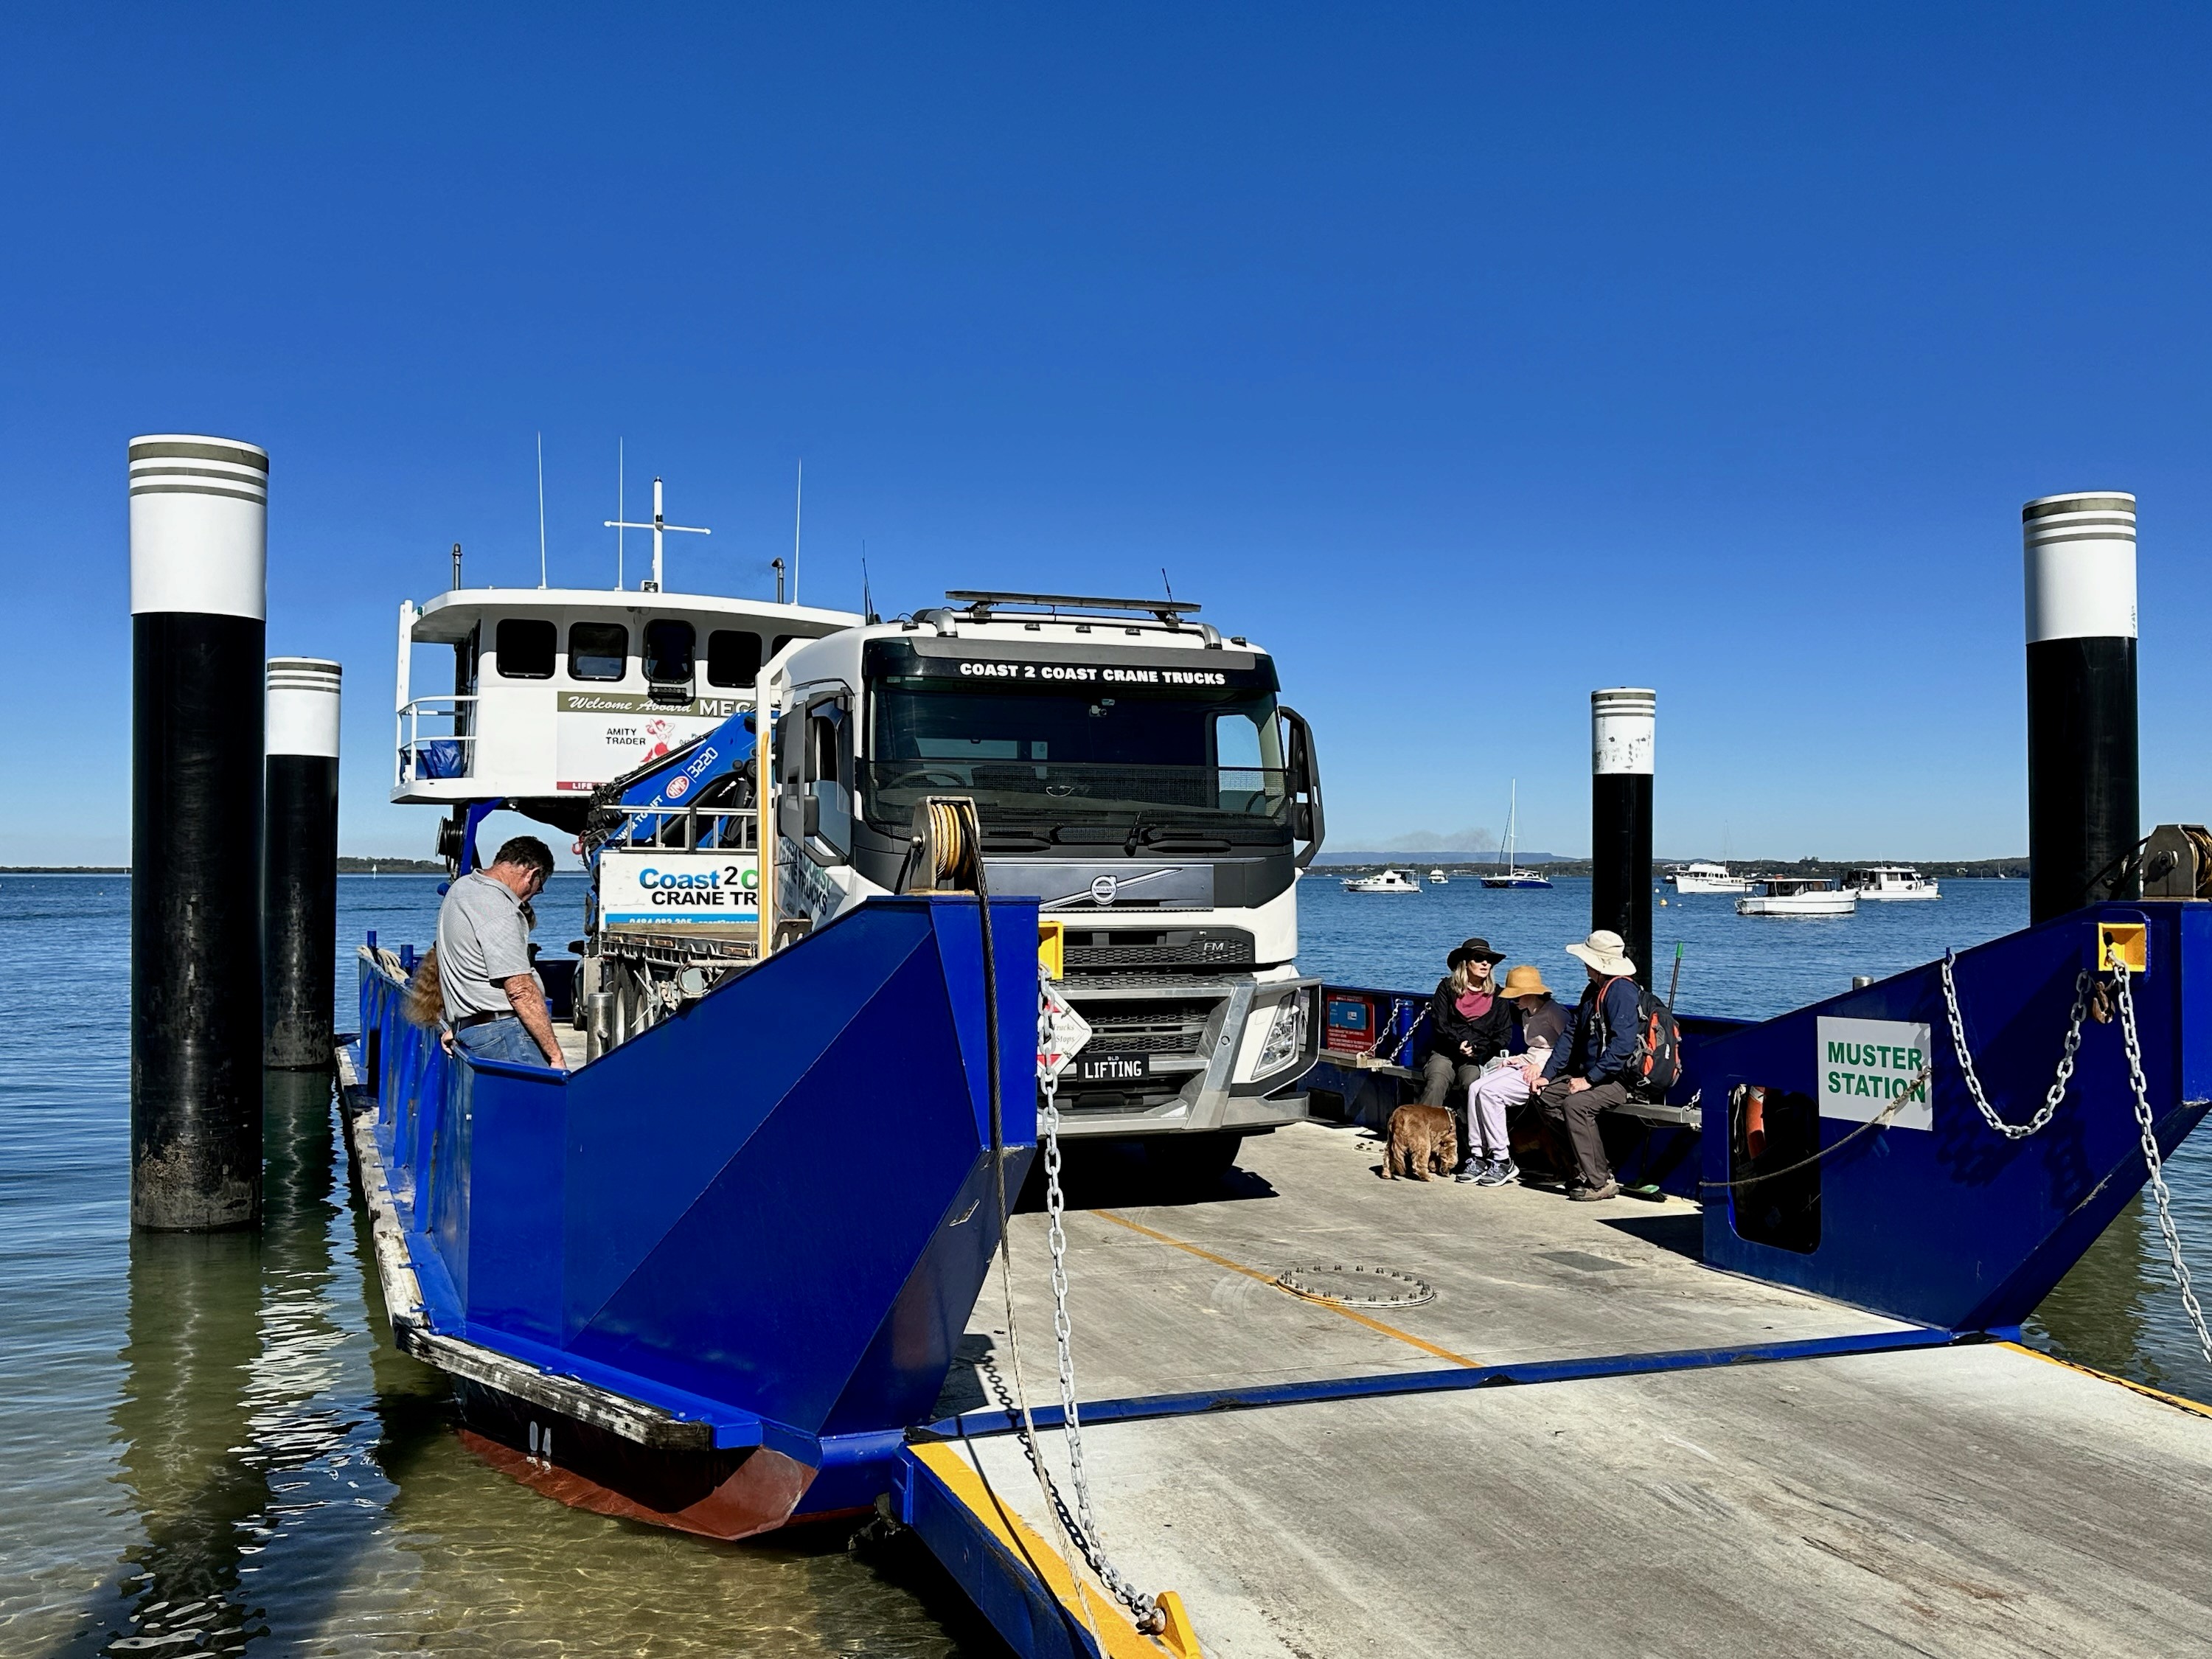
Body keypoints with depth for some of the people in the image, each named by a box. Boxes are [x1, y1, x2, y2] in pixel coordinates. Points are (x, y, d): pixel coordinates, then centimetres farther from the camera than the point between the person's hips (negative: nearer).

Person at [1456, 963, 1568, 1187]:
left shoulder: (1554, 1013, -9)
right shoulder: (1526, 1013, 19)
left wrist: (1542, 1068, -19)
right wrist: (1516, 1059, 6)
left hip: (1546, 1073, -9)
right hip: (1525, 1065, 9)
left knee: (1490, 1092, -24)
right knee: (1476, 1088, -12)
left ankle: (1503, 1161, -17)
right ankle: (1479, 1156, -13)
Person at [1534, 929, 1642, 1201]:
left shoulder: (1621, 991, -17)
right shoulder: (1593, 990, 14)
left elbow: (1622, 1046, -26)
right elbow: (1572, 1035, 16)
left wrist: (1589, 1079, -24)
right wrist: (1547, 1075, 8)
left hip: (1623, 1079, -10)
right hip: (1593, 1074, 10)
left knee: (1575, 1104, -30)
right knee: (1547, 1096, 0)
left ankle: (1599, 1181, -21)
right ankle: (1588, 1165, 1)